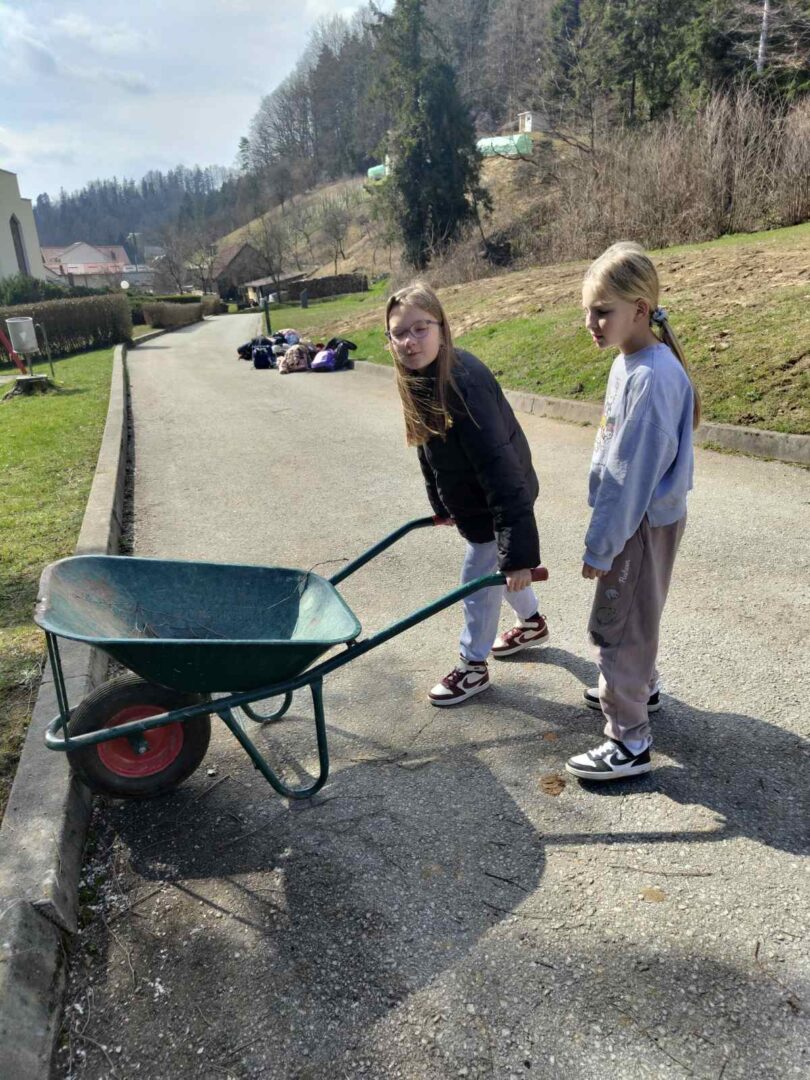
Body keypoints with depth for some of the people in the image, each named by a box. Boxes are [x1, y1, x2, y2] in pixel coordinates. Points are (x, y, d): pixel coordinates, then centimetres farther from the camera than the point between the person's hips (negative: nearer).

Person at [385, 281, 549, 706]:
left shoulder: (464, 385, -34)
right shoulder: (419, 377, -7)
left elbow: (501, 472, -36)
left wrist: (519, 551, -36)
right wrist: (441, 503, 16)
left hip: (499, 500, -9)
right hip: (469, 498, 9)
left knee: (479, 576, 6)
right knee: (498, 566, 26)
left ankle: (473, 668, 28)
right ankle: (532, 623, 53)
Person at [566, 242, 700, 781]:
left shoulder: (651, 376, -26)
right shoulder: (630, 362, 4)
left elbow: (632, 474, -25)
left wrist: (601, 547, -19)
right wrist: (605, 535, 17)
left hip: (644, 522, -9)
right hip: (638, 514, 9)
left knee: (616, 624, 0)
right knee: (631, 613, 25)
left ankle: (630, 742, 13)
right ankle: (640, 686, 47)